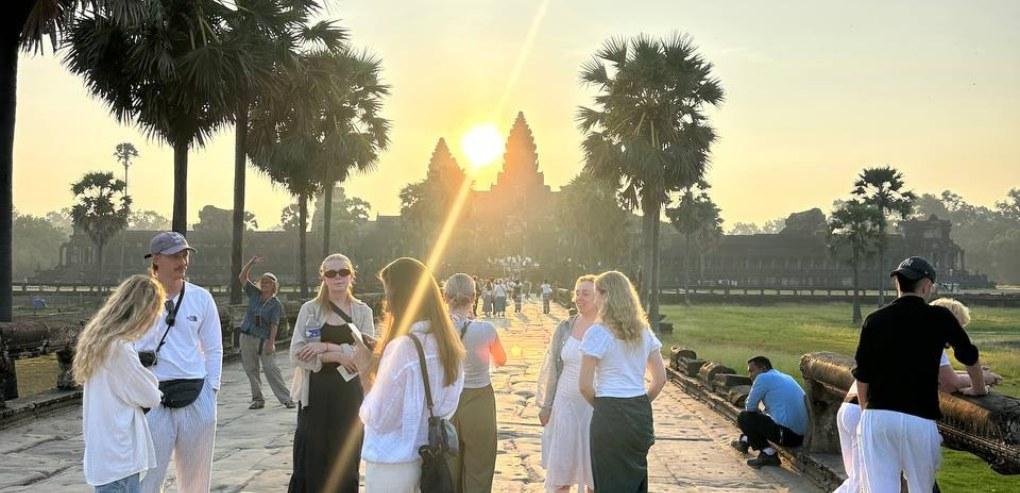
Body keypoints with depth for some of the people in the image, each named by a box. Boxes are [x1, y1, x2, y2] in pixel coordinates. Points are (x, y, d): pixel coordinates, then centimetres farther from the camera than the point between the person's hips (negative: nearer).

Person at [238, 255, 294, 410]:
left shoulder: (275, 303, -6)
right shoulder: (254, 294, 6)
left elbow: (274, 325, -11)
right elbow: (242, 277, 5)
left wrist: (271, 342, -20)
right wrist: (251, 263, -7)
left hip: (263, 339, -5)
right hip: (247, 336, 5)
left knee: (271, 368, -9)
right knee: (250, 369, 7)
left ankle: (286, 398, -4)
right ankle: (258, 399, 16)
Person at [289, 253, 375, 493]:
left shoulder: (363, 312, 5)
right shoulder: (309, 309, 2)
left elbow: (367, 354, -7)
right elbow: (297, 354, -7)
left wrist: (327, 347, -15)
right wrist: (337, 356, -14)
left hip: (349, 393, 1)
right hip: (316, 392, -1)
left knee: (346, 460, 6)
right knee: (311, 460, 3)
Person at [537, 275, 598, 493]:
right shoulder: (565, 327, 3)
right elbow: (552, 368, 8)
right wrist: (546, 405, 7)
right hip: (565, 404, 3)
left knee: (595, 471, 9)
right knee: (560, 469, 10)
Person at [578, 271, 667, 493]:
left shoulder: (597, 333, -11)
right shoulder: (643, 330, 7)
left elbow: (585, 385, -12)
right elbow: (660, 378, 10)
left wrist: (599, 405, 5)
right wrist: (640, 404, 15)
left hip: (610, 416, -6)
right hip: (641, 414, 6)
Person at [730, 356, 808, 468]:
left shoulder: (763, 378, -5)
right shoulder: (786, 377, 21)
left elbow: (750, 407, 0)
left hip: (786, 435, -9)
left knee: (744, 417, 4)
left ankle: (768, 453, -3)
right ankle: (745, 441, 45)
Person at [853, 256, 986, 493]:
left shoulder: (874, 320, 4)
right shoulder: (939, 317, 0)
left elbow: (862, 376, 7)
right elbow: (970, 357, 15)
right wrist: (979, 389, 34)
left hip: (877, 416, 2)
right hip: (920, 418, -1)